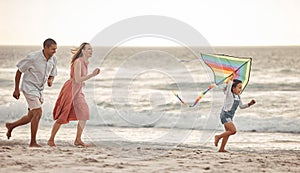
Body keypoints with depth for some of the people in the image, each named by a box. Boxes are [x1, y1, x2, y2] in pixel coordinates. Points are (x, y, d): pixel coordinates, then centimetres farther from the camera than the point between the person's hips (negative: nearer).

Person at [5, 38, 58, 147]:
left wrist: (50, 81, -12)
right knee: (38, 113, -15)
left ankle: (11, 126, 36)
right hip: (29, 87, -8)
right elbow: (19, 71, -10)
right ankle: (33, 142, -8)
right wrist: (16, 89, -8)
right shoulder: (33, 57, -19)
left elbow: (52, 75, 14)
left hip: (39, 89, 8)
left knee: (32, 117, 13)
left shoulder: (53, 60, 0)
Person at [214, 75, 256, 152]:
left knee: (228, 132, 12)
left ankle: (221, 149, 20)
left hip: (229, 117, 9)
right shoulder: (229, 95, -13)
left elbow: (241, 106, 22)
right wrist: (231, 79, -42)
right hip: (225, 115, -9)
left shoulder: (238, 97, 10)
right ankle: (218, 137, -4)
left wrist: (249, 104, 8)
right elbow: (228, 87, -34)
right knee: (233, 130, -19)